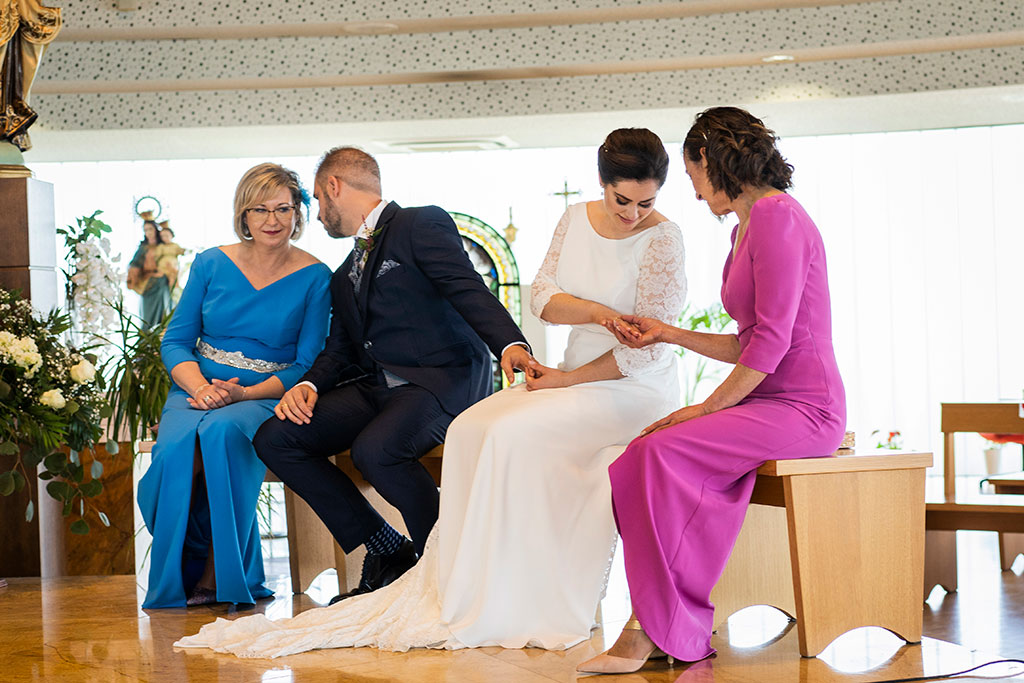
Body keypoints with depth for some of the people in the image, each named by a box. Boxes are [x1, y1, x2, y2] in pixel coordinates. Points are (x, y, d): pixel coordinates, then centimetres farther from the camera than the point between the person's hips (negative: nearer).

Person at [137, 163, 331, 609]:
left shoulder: (313, 278, 2)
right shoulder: (211, 264, 9)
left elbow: (307, 365, -2)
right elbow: (175, 341, 8)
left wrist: (243, 394, -16)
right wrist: (201, 388, -13)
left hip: (266, 397, -2)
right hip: (198, 390, 2)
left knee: (222, 433, -37)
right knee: (176, 448, -33)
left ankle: (220, 574, -24)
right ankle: (182, 572, -14)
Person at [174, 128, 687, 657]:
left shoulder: (662, 239, -8)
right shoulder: (576, 220, 10)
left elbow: (648, 347, -11)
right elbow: (542, 297, 1)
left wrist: (567, 380, -12)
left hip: (637, 390, -6)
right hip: (575, 377, 6)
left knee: (511, 432, -29)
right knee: (469, 429, -20)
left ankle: (505, 604, -25)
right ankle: (454, 591, -19)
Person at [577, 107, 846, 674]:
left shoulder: (776, 216, -11)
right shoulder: (746, 228, 20)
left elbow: (773, 339, -18)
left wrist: (708, 408, -15)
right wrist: (668, 333, 23)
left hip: (803, 408, -9)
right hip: (765, 402, 9)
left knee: (664, 453, -24)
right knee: (641, 462, -12)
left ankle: (660, 629, -17)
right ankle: (649, 625, -19)